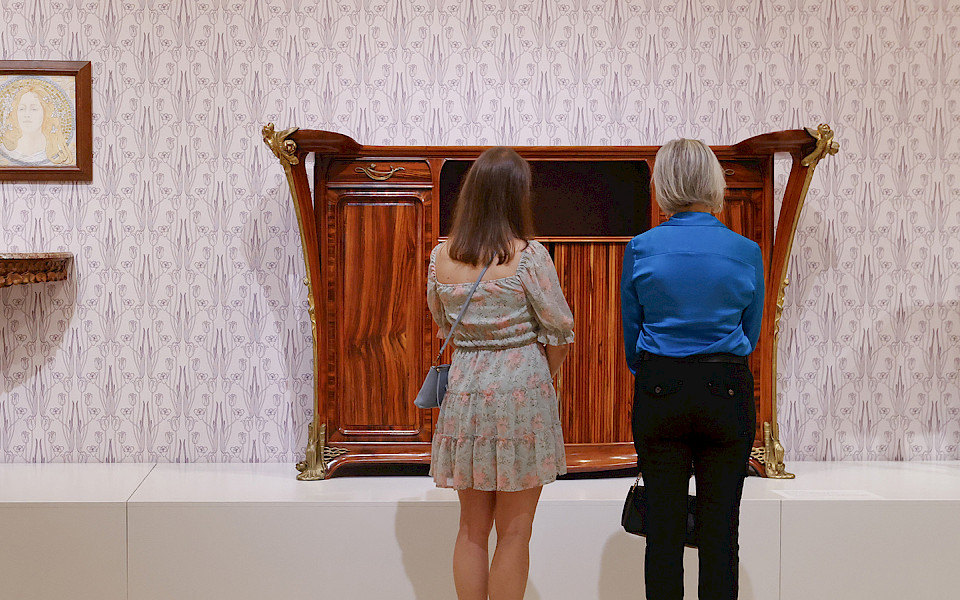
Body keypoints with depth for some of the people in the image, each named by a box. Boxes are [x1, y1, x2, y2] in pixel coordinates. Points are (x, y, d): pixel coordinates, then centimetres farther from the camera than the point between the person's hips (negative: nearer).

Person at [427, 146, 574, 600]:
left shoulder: (441, 256, 1)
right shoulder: (528, 255, -12)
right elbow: (560, 332, -6)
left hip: (464, 390, 5)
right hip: (520, 392, -4)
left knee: (472, 528, 15)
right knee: (514, 532, 7)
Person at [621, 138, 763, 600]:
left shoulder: (640, 249, -4)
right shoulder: (746, 252, -3)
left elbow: (630, 330, 5)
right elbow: (751, 333, 8)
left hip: (658, 389, 0)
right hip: (727, 391, 0)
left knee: (663, 526, 8)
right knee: (720, 527, 8)